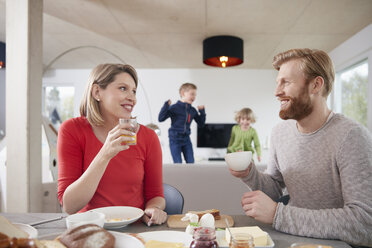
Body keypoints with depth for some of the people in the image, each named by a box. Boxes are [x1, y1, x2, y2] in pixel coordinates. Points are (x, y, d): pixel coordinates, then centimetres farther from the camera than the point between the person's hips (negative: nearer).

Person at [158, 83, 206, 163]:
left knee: (191, 162, 6)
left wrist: (202, 111, 3)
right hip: (175, 139, -5)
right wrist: (166, 106, -25)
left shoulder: (193, 110, 6)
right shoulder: (174, 107, -10)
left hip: (186, 139, 5)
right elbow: (161, 119, -14)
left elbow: (201, 123, 16)